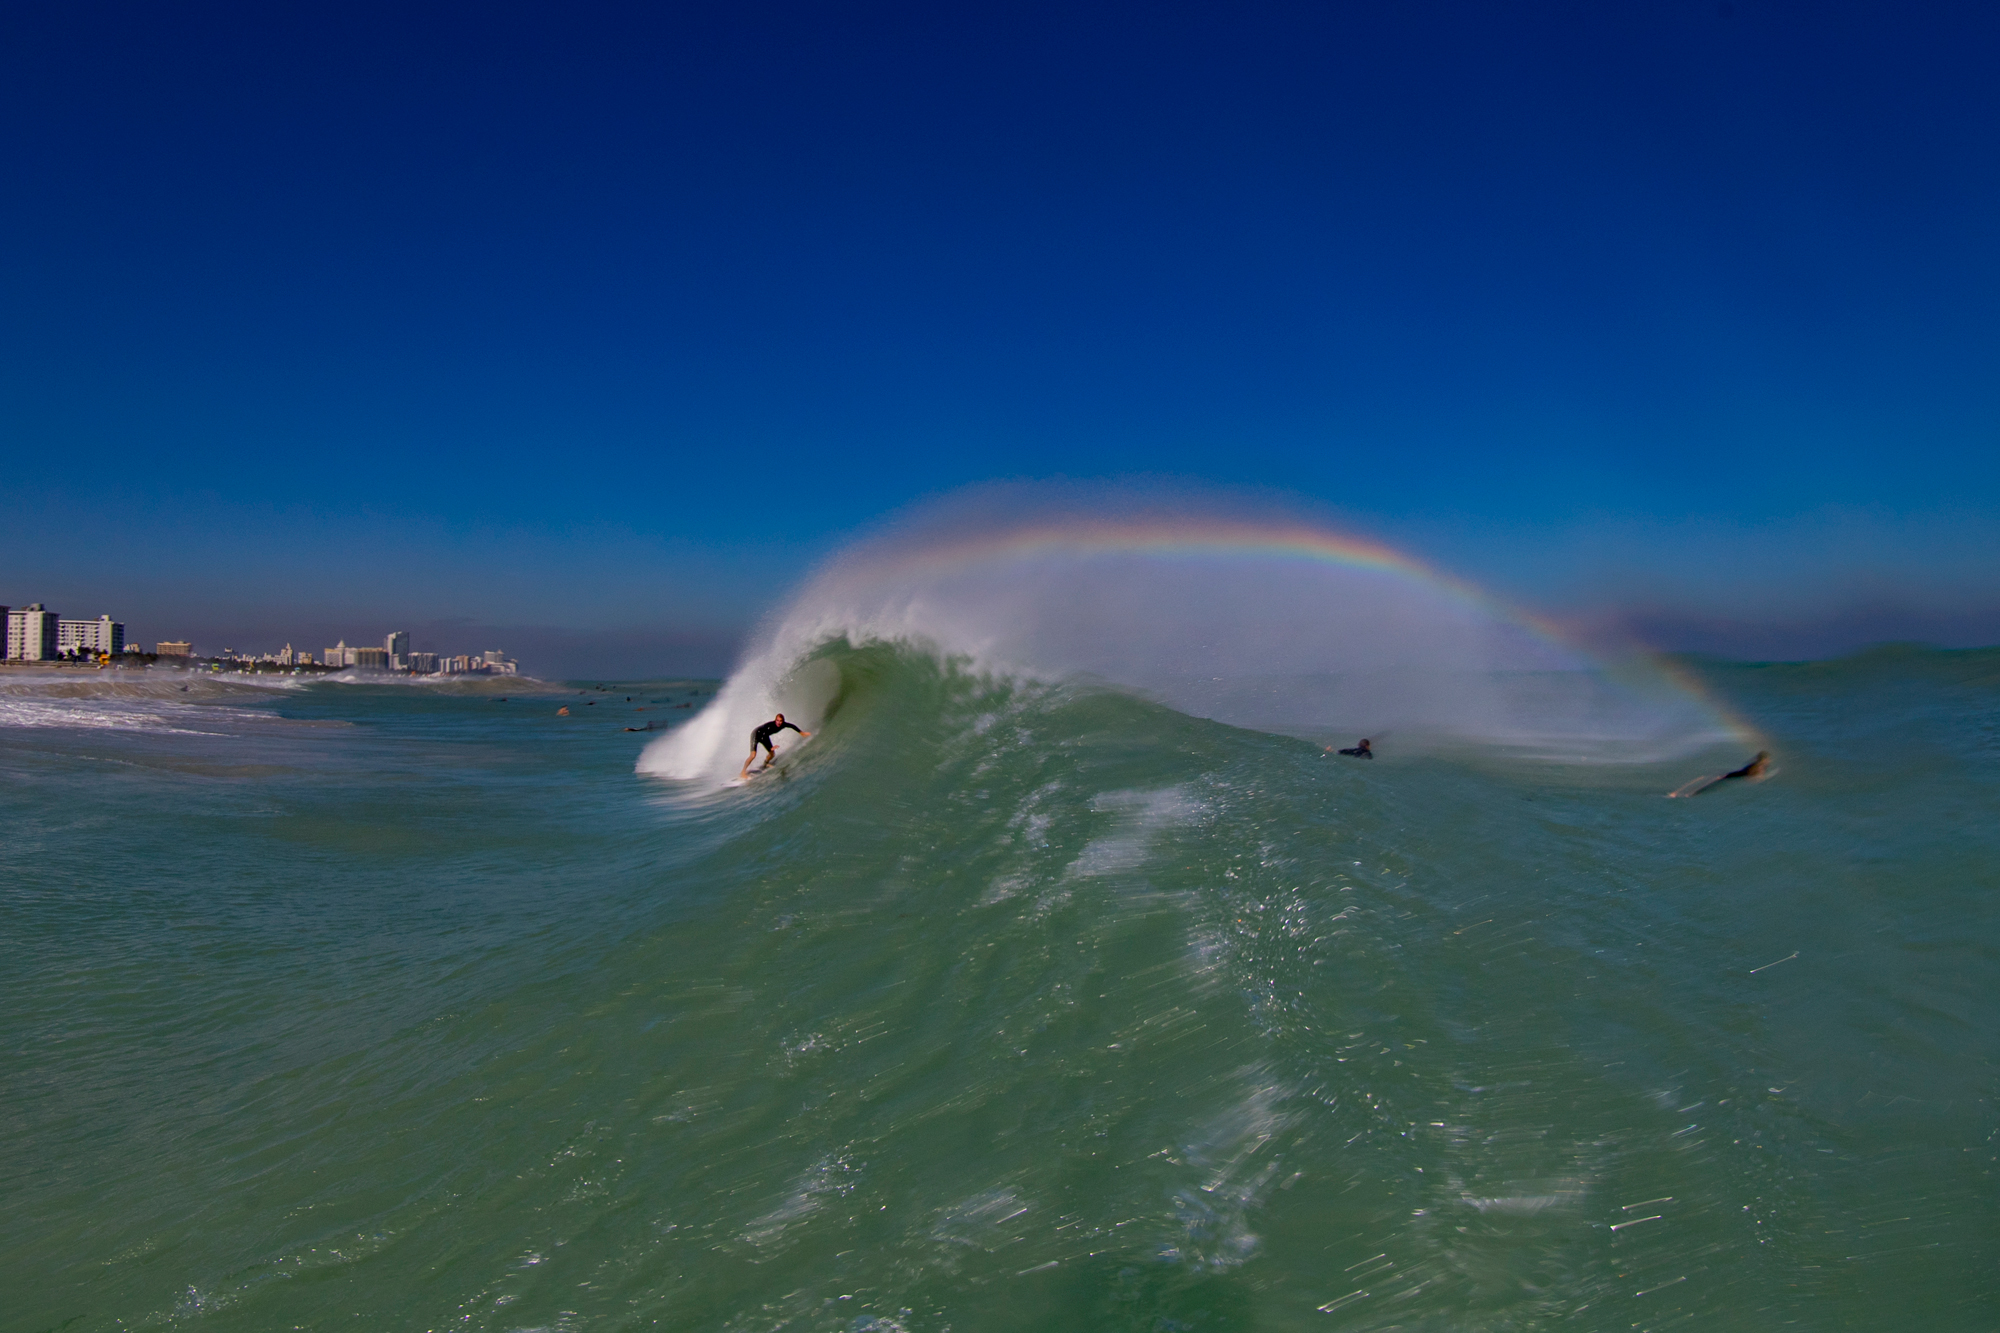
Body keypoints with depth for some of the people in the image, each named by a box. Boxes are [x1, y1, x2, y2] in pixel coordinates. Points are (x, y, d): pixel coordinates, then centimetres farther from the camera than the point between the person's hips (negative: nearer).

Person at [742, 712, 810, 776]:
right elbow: (764, 737, -37)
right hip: (756, 735, -7)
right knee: (753, 755, -21)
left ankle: (765, 764, 45)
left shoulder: (783, 725, -18)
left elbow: (792, 726, 1)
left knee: (772, 754, 11)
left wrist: (801, 733, 10)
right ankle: (743, 772, -10)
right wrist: (770, 747, -40)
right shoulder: (770, 725, -38)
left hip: (764, 736, 7)